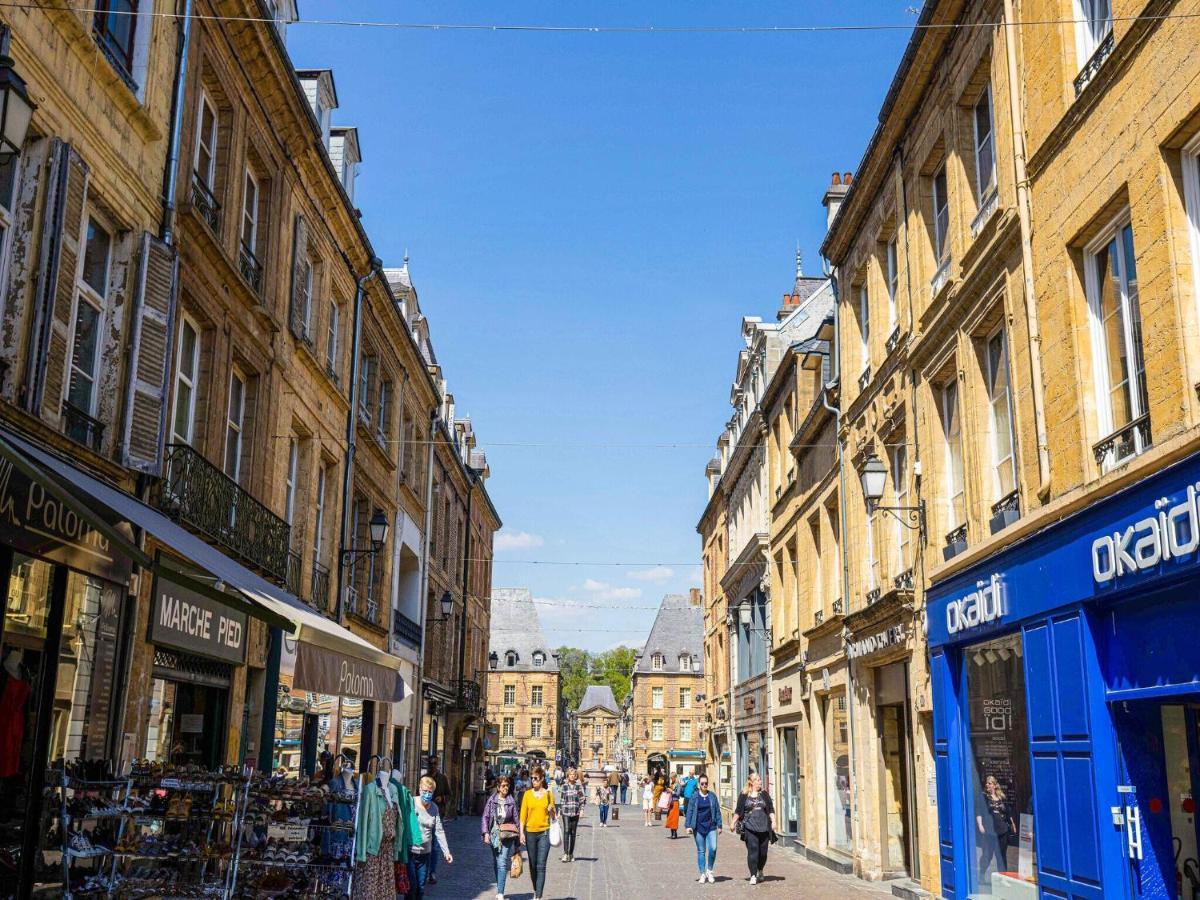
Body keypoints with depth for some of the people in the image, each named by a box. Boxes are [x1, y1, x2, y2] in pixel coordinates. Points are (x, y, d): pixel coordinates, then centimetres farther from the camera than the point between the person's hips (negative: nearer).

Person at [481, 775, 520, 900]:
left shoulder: (512, 800, 1)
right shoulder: (492, 800, 1)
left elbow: (516, 818, 6)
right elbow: (485, 817, 3)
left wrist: (518, 832, 6)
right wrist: (486, 832, -6)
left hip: (508, 834, -2)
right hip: (494, 833, 2)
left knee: (502, 863, -10)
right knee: (497, 863, 11)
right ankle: (499, 888, 26)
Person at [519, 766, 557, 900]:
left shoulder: (548, 794, 1)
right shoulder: (528, 794, 3)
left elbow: (553, 816, 11)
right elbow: (523, 814, 3)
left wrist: (552, 811, -12)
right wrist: (521, 832, -3)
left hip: (544, 832, -2)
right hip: (530, 832, 2)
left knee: (541, 866, -7)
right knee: (532, 865, 12)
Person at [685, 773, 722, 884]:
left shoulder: (712, 796, 5)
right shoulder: (694, 797, 1)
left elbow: (717, 811, 8)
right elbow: (690, 811, 0)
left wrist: (719, 825, 5)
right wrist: (688, 826, -6)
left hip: (711, 827, 1)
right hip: (698, 828, -1)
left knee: (713, 848, -12)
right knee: (701, 851, 5)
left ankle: (709, 871, 9)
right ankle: (702, 874, 16)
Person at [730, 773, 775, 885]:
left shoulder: (764, 794, 11)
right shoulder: (744, 795, 3)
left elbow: (771, 809, 10)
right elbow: (738, 811, 8)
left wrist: (773, 821, -1)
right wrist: (733, 823, 7)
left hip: (764, 827, 3)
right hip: (750, 827, -3)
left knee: (763, 851, 7)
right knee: (752, 851, -9)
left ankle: (760, 871, 31)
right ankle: (753, 875, -4)